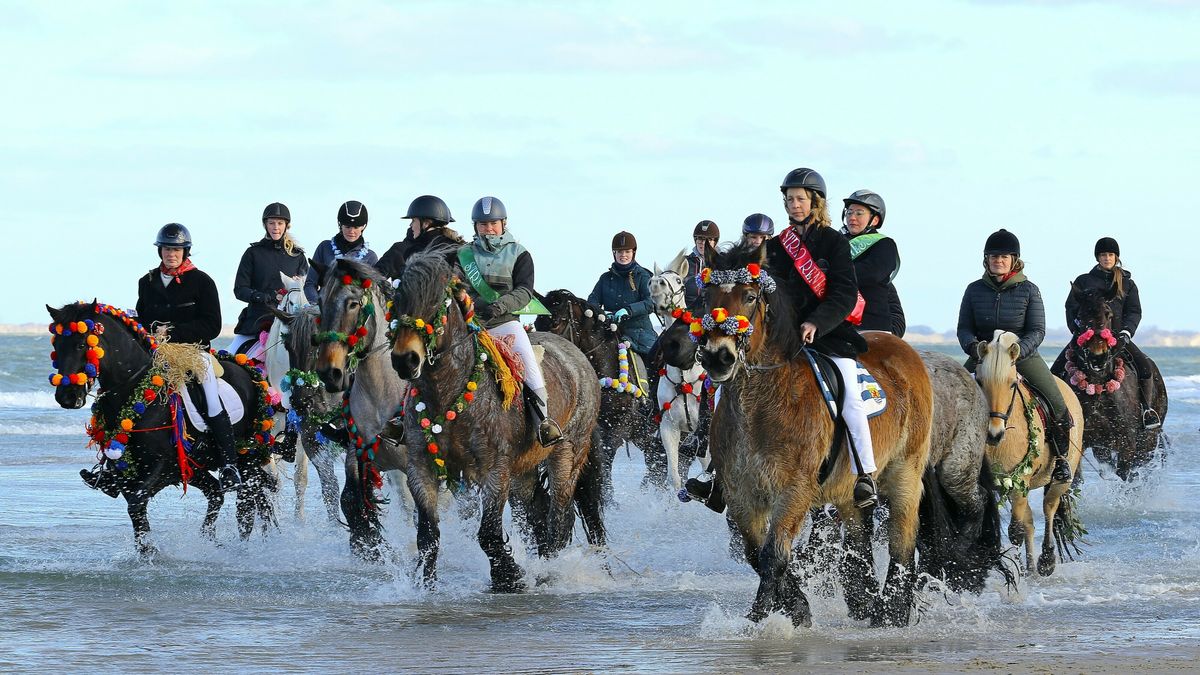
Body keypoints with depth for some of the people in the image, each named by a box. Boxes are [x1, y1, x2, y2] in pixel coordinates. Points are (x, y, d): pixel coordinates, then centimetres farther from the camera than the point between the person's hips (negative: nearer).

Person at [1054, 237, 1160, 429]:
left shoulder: (1127, 284, 13)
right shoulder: (1083, 281, 12)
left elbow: (1134, 312, 5)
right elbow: (1071, 307, 6)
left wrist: (1126, 333, -14)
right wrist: (1078, 331, -12)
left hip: (1116, 335, 0)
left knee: (1145, 368, -21)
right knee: (1057, 370, -17)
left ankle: (1148, 408, -9)